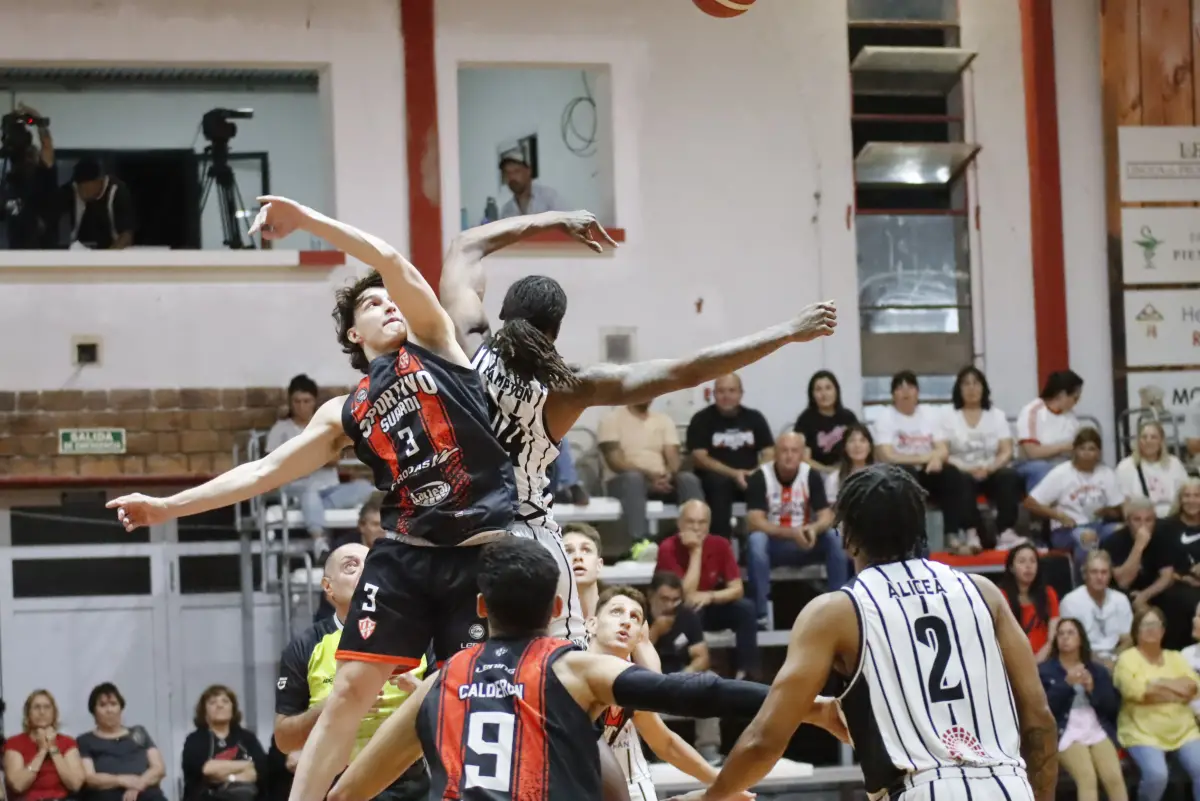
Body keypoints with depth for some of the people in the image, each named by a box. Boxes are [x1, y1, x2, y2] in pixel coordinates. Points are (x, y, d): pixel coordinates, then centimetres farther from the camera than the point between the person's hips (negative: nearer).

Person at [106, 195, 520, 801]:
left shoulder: (431, 341, 8)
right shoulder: (347, 413, 15)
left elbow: (388, 260, -6)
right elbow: (265, 471, 15)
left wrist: (303, 218, -6)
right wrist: (168, 507, 11)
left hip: (482, 550, -3)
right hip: (406, 552, 3)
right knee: (349, 689, -3)